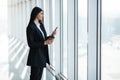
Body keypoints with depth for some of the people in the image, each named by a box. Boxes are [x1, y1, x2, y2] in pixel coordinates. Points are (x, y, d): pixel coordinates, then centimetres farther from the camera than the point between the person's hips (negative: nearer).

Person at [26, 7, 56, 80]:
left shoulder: (41, 25, 10)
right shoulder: (30, 27, -15)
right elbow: (31, 44, -18)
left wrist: (52, 36, -1)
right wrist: (45, 43, -22)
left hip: (42, 55, 8)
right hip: (36, 56, -8)